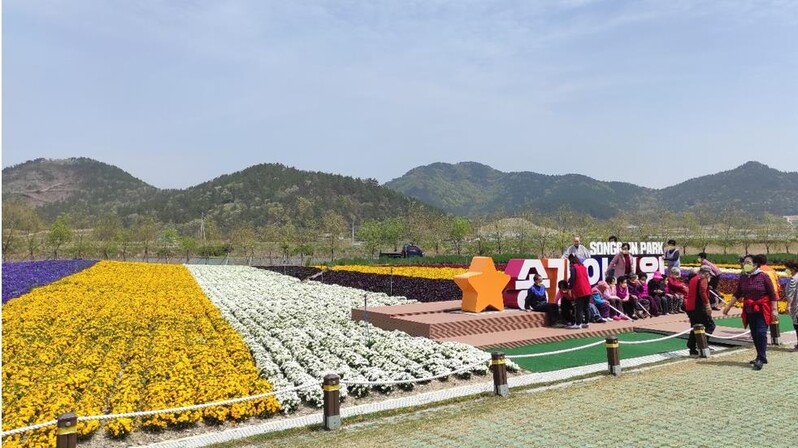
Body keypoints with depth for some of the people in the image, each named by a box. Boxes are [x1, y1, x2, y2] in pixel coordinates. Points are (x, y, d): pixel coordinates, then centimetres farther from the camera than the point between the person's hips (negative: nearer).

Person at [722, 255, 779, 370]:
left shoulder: (763, 276, -8)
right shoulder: (743, 277, 6)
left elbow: (772, 294, -6)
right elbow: (737, 294, 10)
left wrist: (774, 309, -11)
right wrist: (728, 306, 6)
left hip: (762, 310, -5)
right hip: (749, 311, 5)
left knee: (761, 333, -13)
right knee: (754, 335, 9)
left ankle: (761, 358, -9)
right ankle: (761, 357, 20)